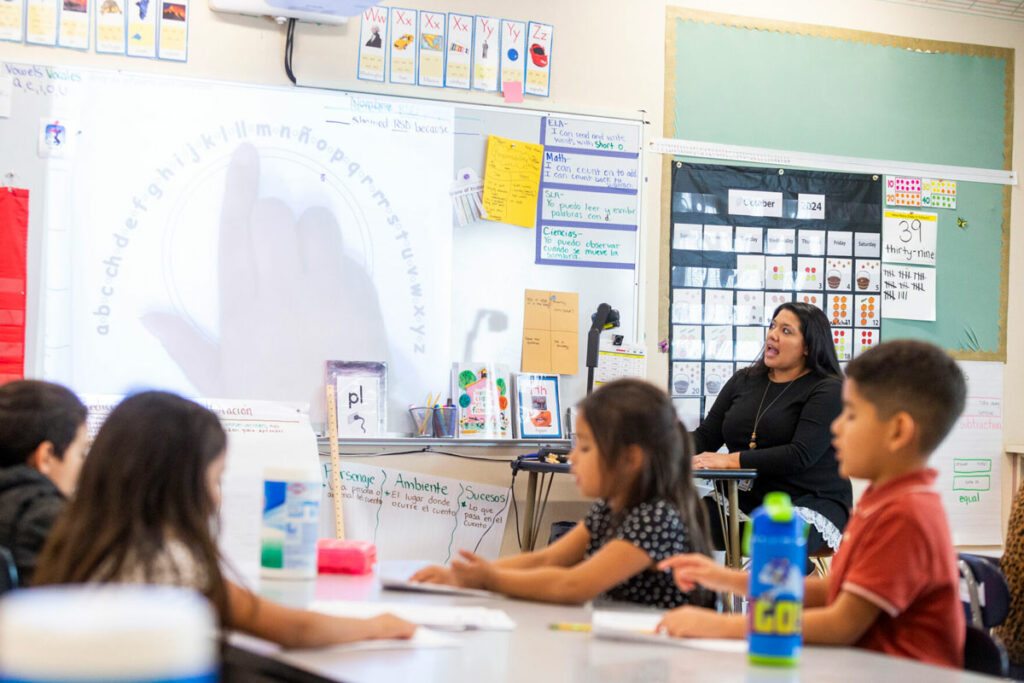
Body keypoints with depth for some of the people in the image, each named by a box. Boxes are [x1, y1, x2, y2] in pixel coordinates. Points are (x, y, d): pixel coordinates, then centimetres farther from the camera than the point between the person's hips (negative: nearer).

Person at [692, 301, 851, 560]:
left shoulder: (829, 390, -3)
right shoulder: (743, 381, 17)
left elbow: (801, 455, -16)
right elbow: (705, 436, 15)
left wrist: (731, 460, -22)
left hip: (809, 504, -5)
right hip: (744, 499, 5)